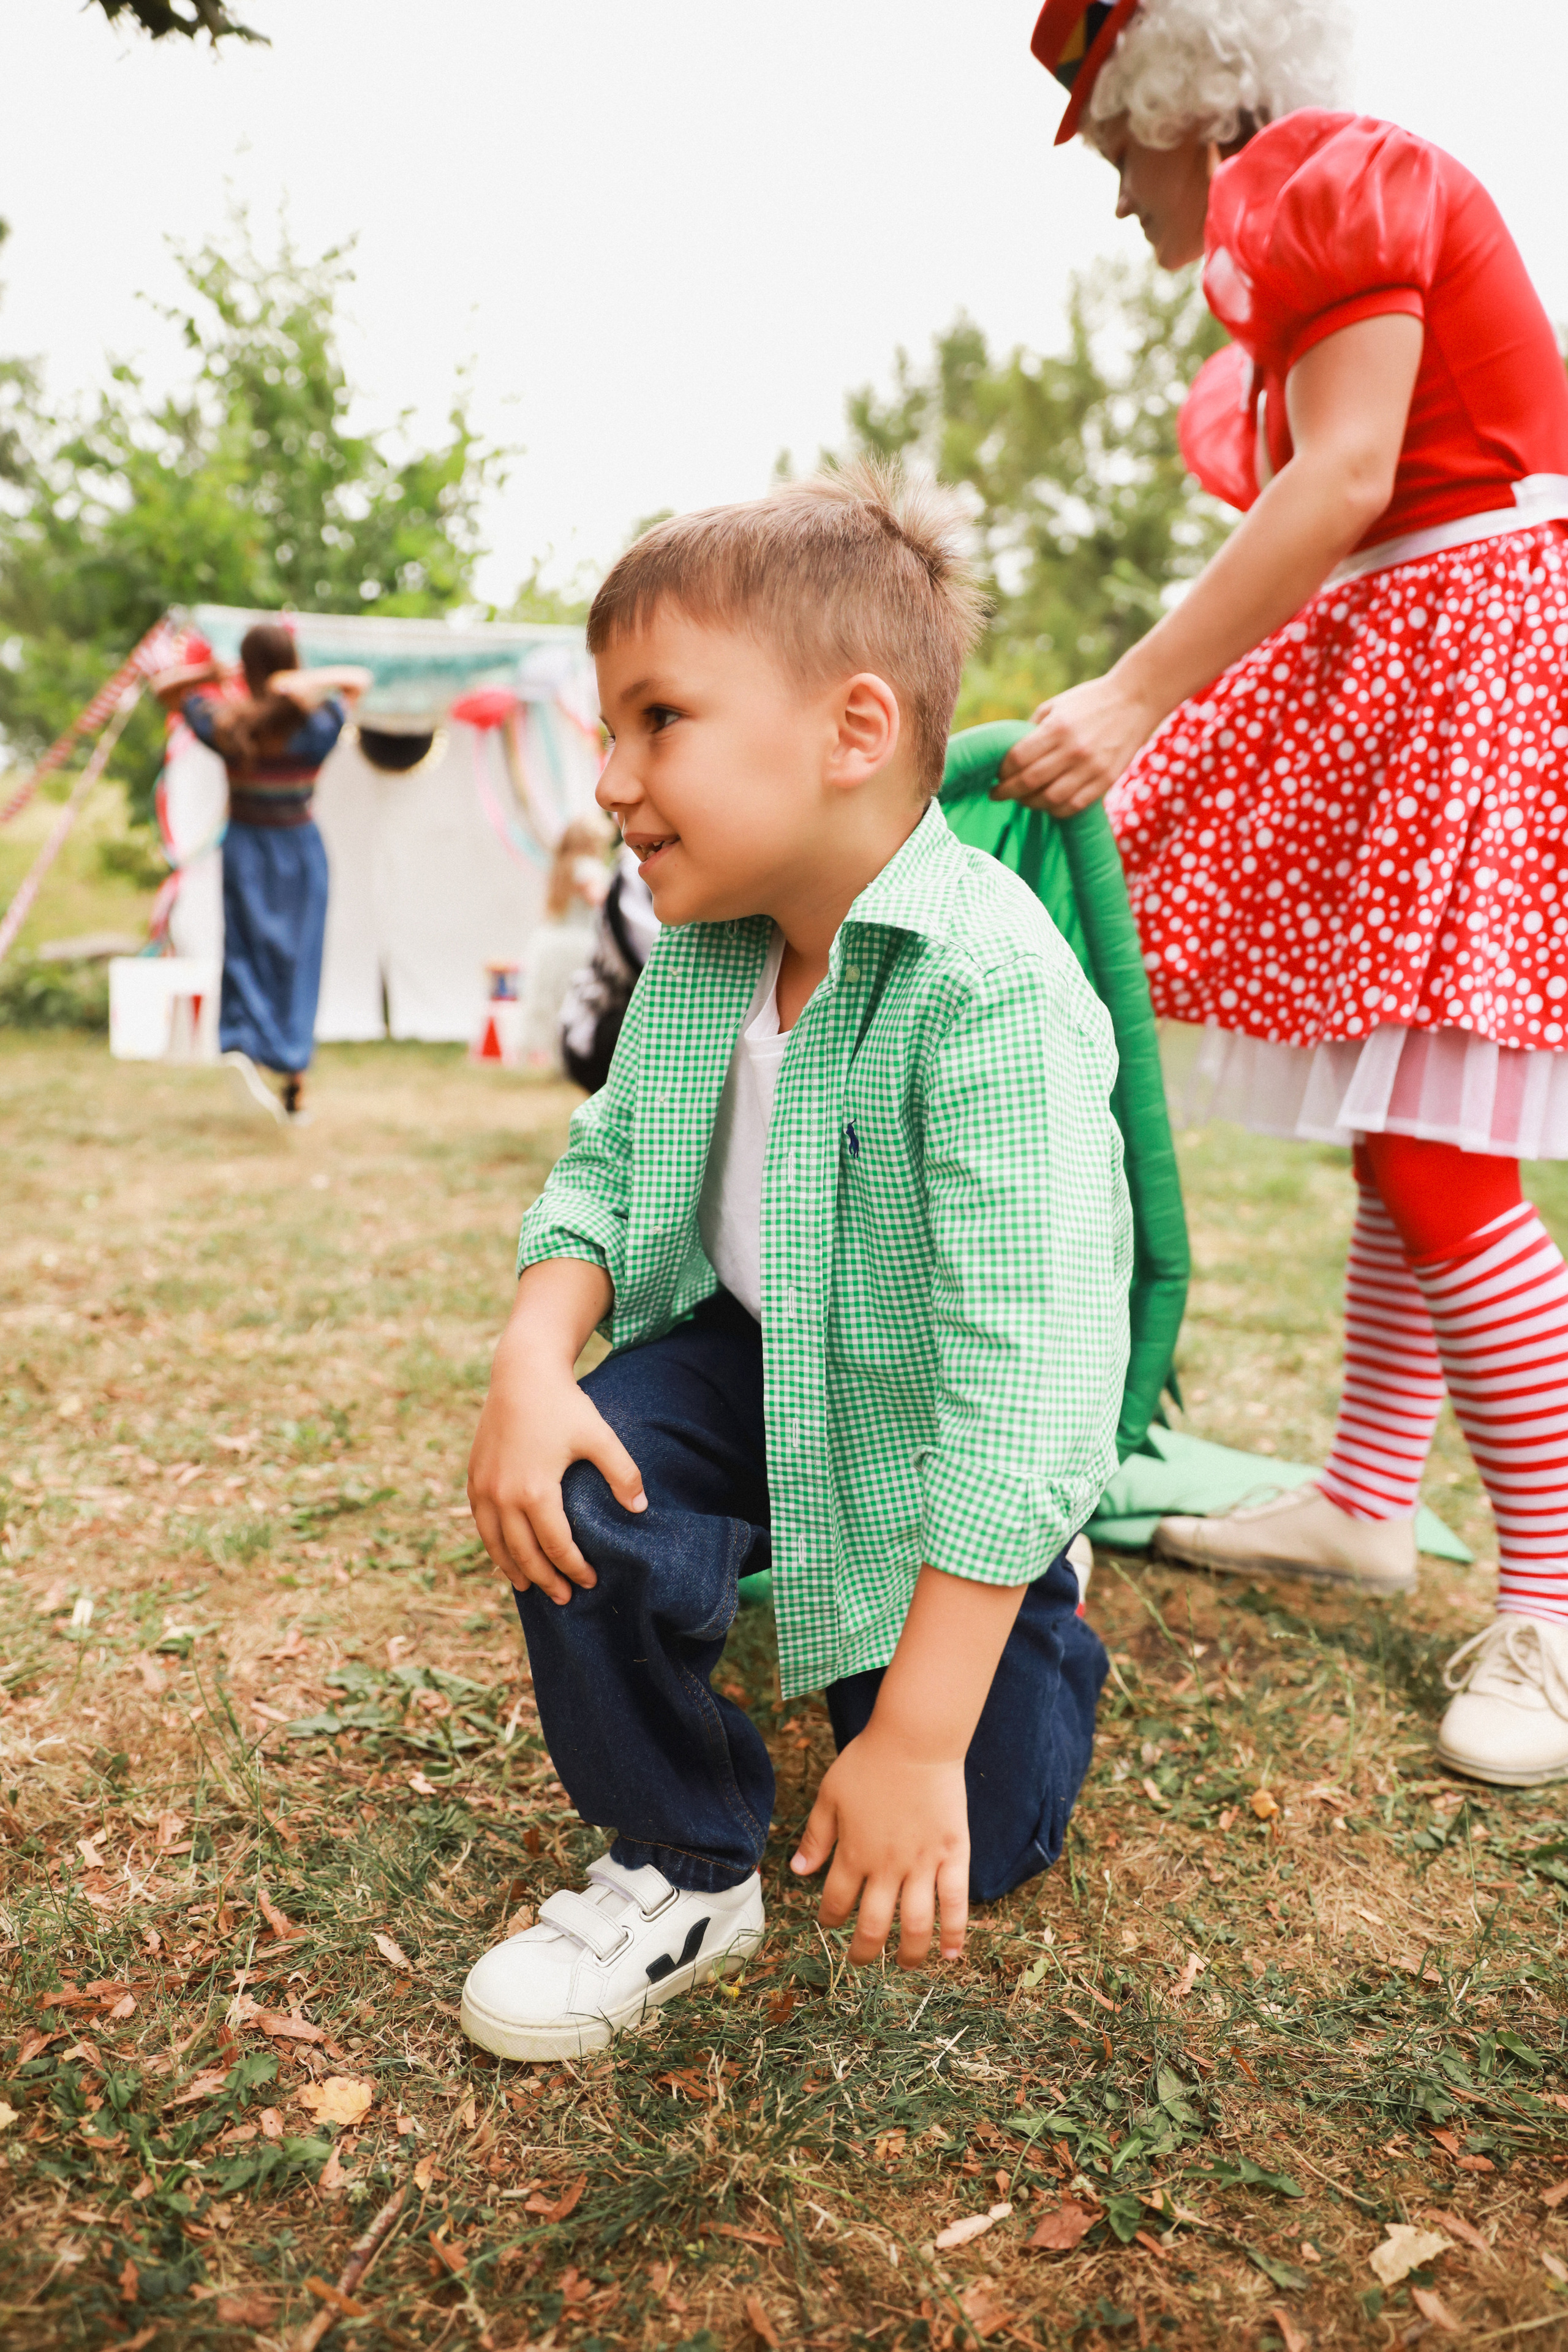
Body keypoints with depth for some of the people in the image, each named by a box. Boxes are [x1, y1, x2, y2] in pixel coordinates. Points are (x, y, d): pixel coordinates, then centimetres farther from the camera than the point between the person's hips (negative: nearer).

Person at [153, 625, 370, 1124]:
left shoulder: (227, 725, -11)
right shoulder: (315, 726, -13)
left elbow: (163, 687, 6)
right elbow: (361, 679, 4)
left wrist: (210, 673, -11)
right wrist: (314, 681, -13)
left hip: (245, 846, 0)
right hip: (300, 847, 0)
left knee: (247, 955, 9)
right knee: (297, 961, 8)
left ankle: (242, 1043, -17)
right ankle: (296, 1083, 9)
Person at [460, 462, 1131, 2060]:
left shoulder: (992, 991, -34)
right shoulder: (698, 950, -9)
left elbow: (1026, 1380, -36)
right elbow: (607, 1169, 0)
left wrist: (919, 1736, -34)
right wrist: (535, 1353, -24)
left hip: (942, 1421, -5)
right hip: (751, 1351, 5)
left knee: (956, 1854, 0)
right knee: (578, 1494, -24)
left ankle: (1040, 1638, 34)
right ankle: (681, 1870, 2)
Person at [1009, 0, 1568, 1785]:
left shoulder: (1320, 178, -6)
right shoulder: (1320, 208, 24)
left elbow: (1345, 482, -20)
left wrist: (1136, 698, -24)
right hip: (1399, 695, 11)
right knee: (1399, 1137, 10)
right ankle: (1365, 1503, 20)